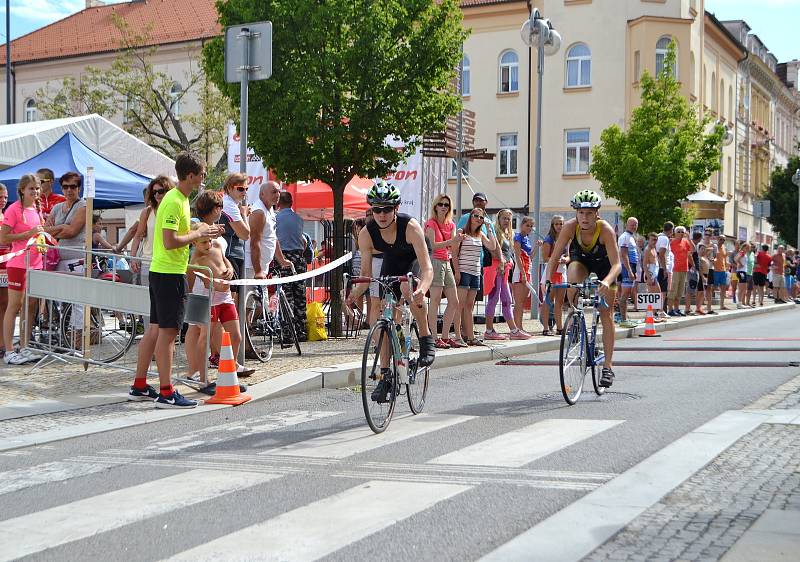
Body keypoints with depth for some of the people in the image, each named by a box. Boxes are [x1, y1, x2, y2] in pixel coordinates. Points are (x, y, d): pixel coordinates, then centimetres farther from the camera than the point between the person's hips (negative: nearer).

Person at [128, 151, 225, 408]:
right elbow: (170, 242, -24)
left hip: (161, 271, 10)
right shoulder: (174, 202, -18)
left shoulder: (179, 199, 15)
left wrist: (205, 232, 13)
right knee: (168, 331, -6)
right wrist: (198, 233, -13)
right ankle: (166, 393, -3)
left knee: (155, 329, 13)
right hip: (170, 273, -10)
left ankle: (139, 387, 20)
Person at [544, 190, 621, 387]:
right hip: (581, 259, 2)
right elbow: (554, 257, -28)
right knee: (573, 276, -35)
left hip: (604, 263, -1)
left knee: (606, 314, -5)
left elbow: (616, 264, -41)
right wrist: (547, 280, -43)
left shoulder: (605, 230, -35)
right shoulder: (570, 227, -30)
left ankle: (608, 366, 2)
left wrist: (607, 281, -60)